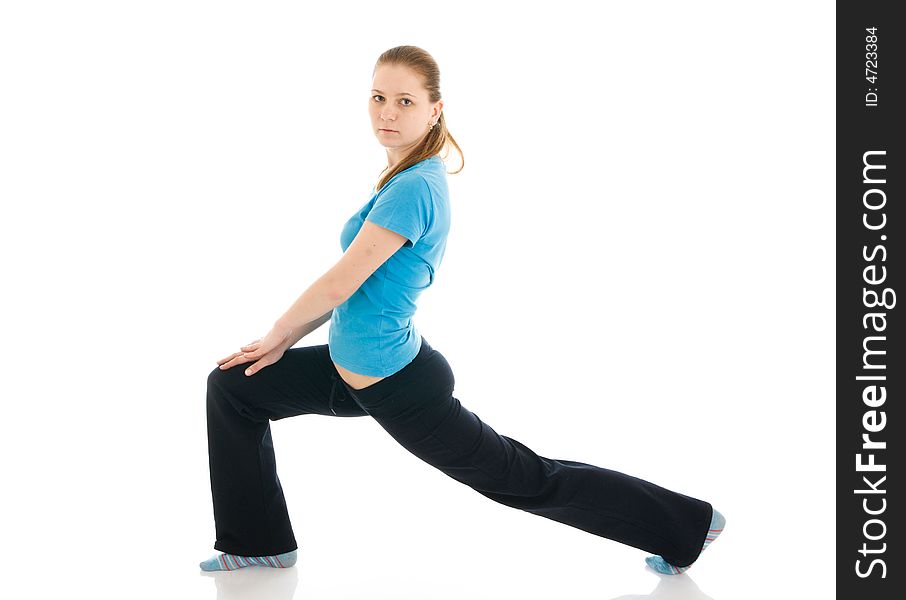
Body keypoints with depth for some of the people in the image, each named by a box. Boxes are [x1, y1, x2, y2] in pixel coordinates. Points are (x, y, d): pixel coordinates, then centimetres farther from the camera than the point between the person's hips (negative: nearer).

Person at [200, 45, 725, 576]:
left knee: (527, 480, 5)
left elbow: (339, 285, -23)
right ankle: (259, 543, 20)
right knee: (231, 387, 11)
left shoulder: (413, 189, -25)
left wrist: (277, 334, -4)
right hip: (356, 369, 10)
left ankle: (686, 525, 21)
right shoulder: (410, 178, 6)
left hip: (399, 389, -10)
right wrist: (282, 345, 11)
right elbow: (359, 285, 12)